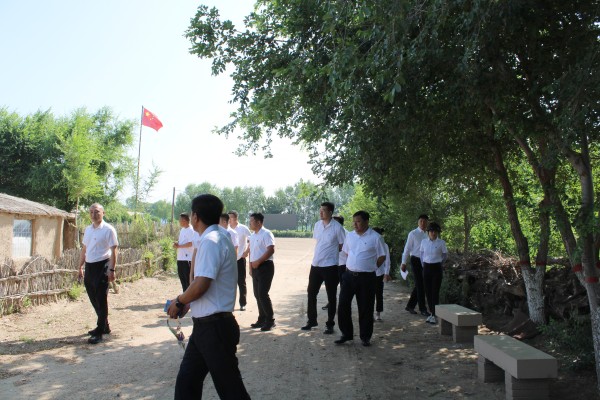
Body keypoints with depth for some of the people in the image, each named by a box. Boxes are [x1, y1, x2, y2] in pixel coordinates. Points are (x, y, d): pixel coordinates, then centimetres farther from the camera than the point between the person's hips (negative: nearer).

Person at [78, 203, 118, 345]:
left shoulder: (108, 229, -9)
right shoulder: (88, 229, 12)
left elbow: (114, 250, -12)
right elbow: (84, 249, 19)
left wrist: (112, 269, -17)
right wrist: (80, 266, 16)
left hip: (102, 266, -8)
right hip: (89, 267, 8)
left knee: (101, 300, -2)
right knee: (93, 299, 15)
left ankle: (99, 332, 4)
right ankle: (104, 326, 30)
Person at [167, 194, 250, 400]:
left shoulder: (211, 241, -19)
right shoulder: (218, 237, 11)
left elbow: (201, 285, -26)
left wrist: (179, 302, -8)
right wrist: (185, 302, 13)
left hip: (214, 327, -10)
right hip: (206, 326, 10)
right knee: (186, 382, 16)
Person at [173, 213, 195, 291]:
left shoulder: (190, 230, -13)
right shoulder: (182, 230, 16)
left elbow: (190, 243, -21)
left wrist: (179, 246, -16)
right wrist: (177, 243, 2)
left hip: (187, 258, -9)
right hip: (180, 258, 9)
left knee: (188, 278, -4)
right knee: (181, 276, 14)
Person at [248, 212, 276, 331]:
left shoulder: (266, 234, -13)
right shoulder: (253, 236, 14)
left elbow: (271, 250, -21)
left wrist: (258, 261, -21)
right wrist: (251, 266, 15)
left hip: (265, 266, -9)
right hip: (255, 267, 9)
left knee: (263, 294, -11)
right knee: (257, 294, 11)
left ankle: (270, 320, -1)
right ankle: (262, 319, 21)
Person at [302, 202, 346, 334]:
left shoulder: (337, 227, -12)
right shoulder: (317, 225, 4)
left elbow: (342, 247, -5)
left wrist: (330, 253, 0)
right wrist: (321, 254, 12)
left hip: (330, 266, -5)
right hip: (315, 265, 6)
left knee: (331, 296, 6)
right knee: (311, 293, 12)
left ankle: (330, 324, 18)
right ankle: (312, 321, 27)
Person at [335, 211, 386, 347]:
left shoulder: (375, 237, -8)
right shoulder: (350, 236, 6)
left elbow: (382, 256, 0)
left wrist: (369, 268, 1)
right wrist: (351, 265, 12)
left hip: (366, 278, -4)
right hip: (349, 275, 4)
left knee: (365, 308, 5)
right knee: (343, 305, 2)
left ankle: (365, 337, 20)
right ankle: (346, 334, 18)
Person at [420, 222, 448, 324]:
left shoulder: (441, 243, -6)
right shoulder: (424, 242, 2)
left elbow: (445, 256, 10)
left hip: (437, 268, -3)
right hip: (426, 268, 3)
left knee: (435, 292, -4)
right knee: (428, 292, 6)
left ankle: (434, 315, 2)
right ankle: (431, 313, 19)